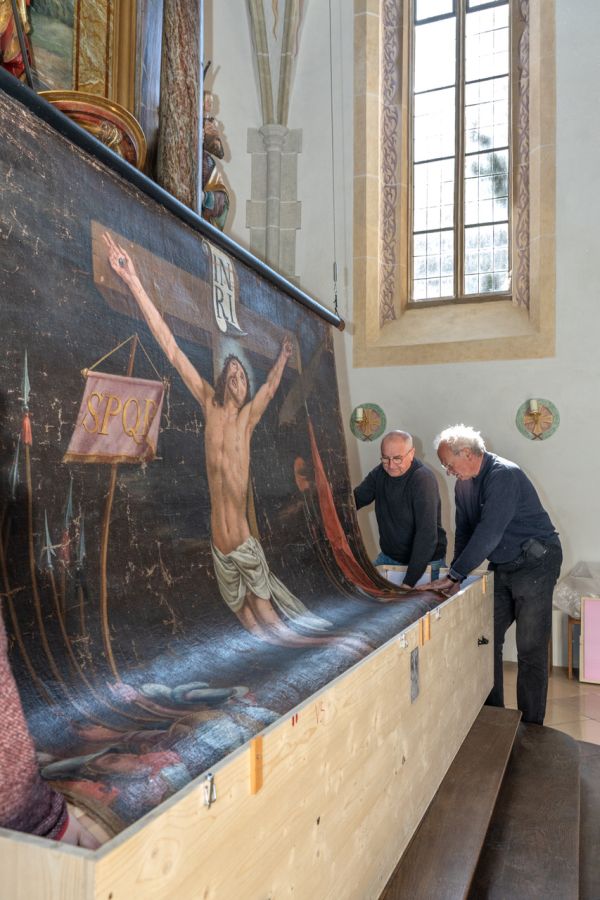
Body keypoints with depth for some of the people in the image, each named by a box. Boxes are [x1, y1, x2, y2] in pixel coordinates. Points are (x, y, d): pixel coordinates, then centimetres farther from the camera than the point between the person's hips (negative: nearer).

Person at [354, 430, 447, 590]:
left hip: (426, 562, -5)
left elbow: (427, 533, -30)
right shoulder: (380, 473, -3)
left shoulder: (423, 479, -24)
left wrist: (409, 581, -34)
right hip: (388, 557, 6)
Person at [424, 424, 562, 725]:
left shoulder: (504, 475, -23)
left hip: (535, 563, -8)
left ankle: (531, 726, 13)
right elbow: (464, 532, 8)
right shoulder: (464, 484, 4)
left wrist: (454, 574, -26)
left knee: (530, 649, -1)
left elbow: (488, 533, -29)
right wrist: (456, 577, -2)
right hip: (502, 567, 8)